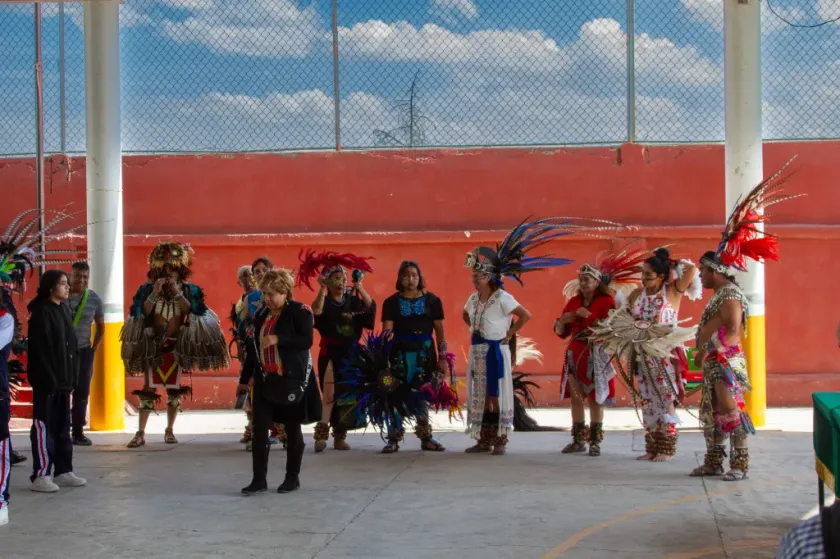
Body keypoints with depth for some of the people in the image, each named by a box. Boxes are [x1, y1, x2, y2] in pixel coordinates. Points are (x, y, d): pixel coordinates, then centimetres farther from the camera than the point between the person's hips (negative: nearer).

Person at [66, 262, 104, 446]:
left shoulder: (94, 299, 2)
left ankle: (78, 432, 12)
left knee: (81, 393, 4)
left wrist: (94, 348, 8)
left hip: (83, 351, 3)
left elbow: (101, 326, 14)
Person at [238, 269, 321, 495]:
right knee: (259, 428, -2)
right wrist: (244, 378, 16)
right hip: (265, 379, 5)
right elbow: (254, 347, 16)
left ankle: (293, 477, 16)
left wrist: (278, 339, -27)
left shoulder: (300, 311, -7)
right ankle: (259, 479, 1)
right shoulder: (261, 314, 11)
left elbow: (307, 341, -18)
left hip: (291, 379, -5)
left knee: (292, 429, 5)